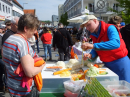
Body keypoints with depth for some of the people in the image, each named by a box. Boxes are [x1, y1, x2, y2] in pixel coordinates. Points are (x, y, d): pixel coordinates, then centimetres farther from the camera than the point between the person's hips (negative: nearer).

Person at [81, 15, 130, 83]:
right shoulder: (94, 35, 6)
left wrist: (93, 46, -39)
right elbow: (96, 50, 9)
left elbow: (116, 43, -34)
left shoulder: (110, 28, -16)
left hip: (120, 63, -7)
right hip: (107, 64, 7)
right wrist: (90, 55, -16)